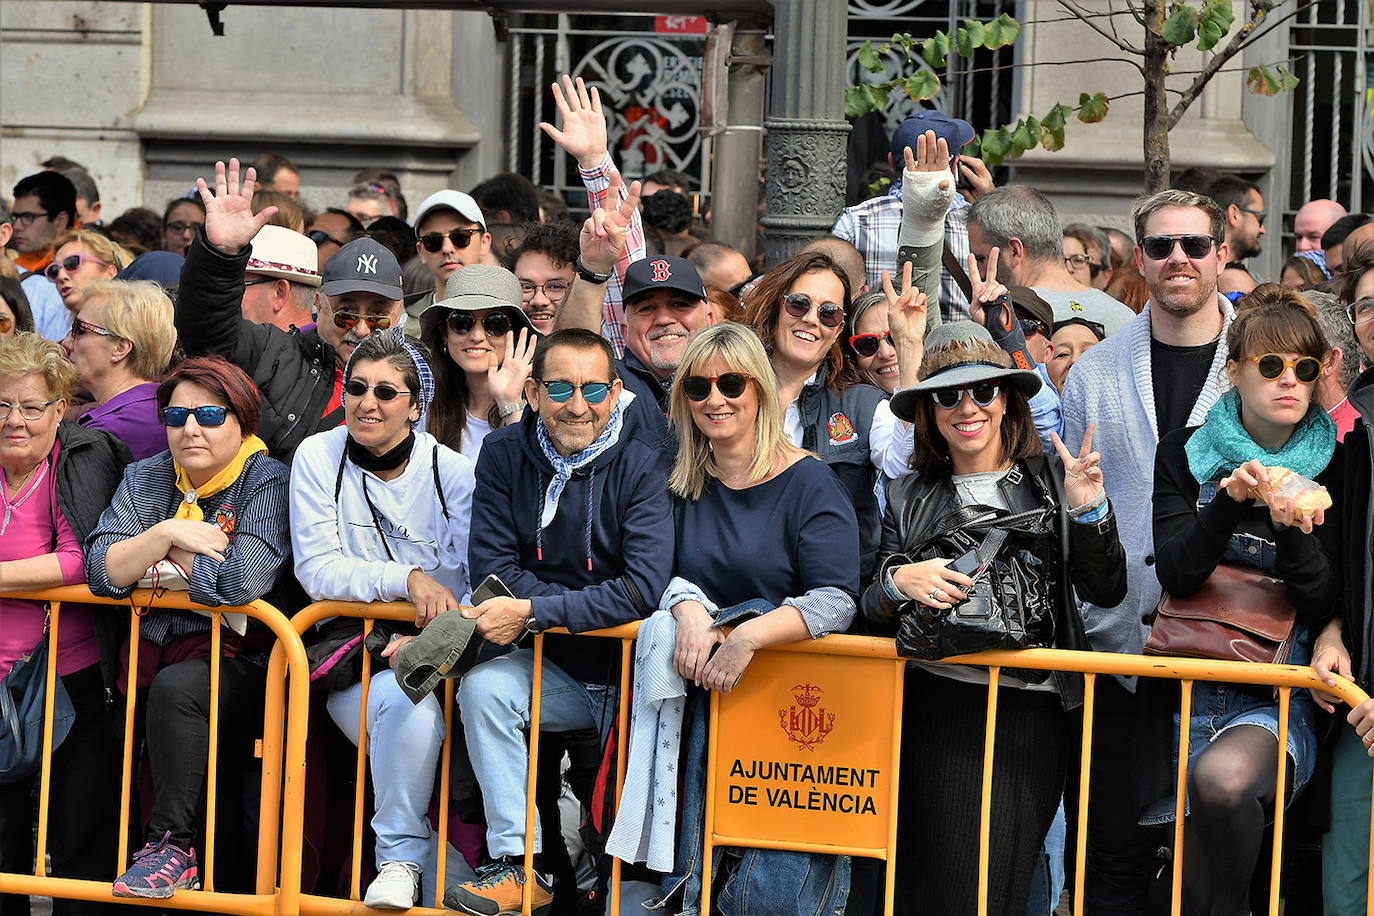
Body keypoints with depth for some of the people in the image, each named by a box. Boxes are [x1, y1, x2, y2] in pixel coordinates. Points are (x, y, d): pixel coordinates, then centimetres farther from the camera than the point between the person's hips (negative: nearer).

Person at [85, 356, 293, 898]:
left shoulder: (267, 483, -3)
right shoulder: (146, 478, 12)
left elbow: (241, 578, -19)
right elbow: (100, 571, 1)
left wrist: (166, 557, -4)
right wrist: (166, 534, -12)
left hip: (239, 660, -5)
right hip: (152, 652, 5)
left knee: (176, 687, -31)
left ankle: (171, 846, -20)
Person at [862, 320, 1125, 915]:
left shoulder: (1051, 480, 9)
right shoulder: (907, 498, 13)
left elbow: (1107, 592, 5)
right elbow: (872, 614, 14)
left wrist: (1087, 511, -10)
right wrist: (898, 584, -8)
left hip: (1032, 711, 0)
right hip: (939, 707, 1)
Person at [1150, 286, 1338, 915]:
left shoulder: (1334, 468, 2)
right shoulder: (1186, 454, 4)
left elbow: (1325, 607, -4)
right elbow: (1176, 575, -7)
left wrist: (1293, 530, -23)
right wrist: (1232, 499, -23)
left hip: (1281, 701, -2)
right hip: (1189, 693, 2)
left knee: (1220, 778, -34)